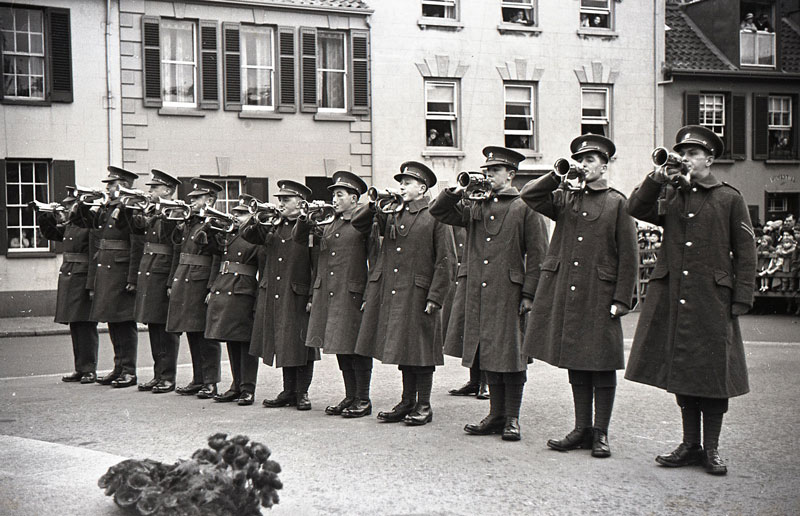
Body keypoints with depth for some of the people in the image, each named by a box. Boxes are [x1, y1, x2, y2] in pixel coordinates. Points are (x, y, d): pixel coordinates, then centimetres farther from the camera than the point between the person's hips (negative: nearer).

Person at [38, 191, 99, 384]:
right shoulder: (68, 226, 15)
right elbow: (50, 232, 28)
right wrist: (43, 214, 16)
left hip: (84, 280, -8)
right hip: (69, 279, 8)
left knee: (86, 324, -6)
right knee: (75, 325, 11)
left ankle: (89, 369, 2)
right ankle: (80, 368, 19)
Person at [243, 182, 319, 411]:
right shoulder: (274, 226, 12)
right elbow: (250, 236, 11)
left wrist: (313, 296, -15)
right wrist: (254, 220, -10)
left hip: (298, 297, -6)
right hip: (273, 295, 6)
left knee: (300, 345, 0)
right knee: (282, 344, 12)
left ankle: (302, 393, 10)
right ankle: (288, 391, 22)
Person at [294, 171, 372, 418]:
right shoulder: (329, 224, 16)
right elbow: (298, 238, 18)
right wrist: (305, 219, -1)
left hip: (352, 294, -7)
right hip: (327, 294, 7)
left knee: (357, 347, -3)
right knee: (340, 348, 12)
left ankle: (363, 400, 7)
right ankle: (350, 397, 22)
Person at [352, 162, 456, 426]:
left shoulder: (435, 216, -3)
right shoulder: (393, 215, 13)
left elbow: (446, 261, -7)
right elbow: (359, 223, 19)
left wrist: (435, 297, -13)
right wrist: (374, 205, 0)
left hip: (419, 295, -5)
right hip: (392, 294, 6)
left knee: (420, 350, 1)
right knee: (402, 350, 12)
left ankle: (424, 406, 11)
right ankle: (407, 402, 22)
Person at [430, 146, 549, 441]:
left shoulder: (525, 207, 0)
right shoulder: (475, 207, 14)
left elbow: (537, 255, -3)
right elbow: (439, 212, 17)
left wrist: (529, 294, -9)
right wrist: (457, 191, -1)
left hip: (510, 294, -5)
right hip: (479, 295, 5)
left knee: (511, 356, -1)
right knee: (488, 356, 9)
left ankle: (512, 419, 8)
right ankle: (496, 416, 18)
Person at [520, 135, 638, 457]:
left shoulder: (617, 203, 2)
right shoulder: (565, 198, 12)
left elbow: (628, 257, -1)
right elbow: (529, 196, 4)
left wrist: (621, 299, -7)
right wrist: (557, 176, -4)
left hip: (599, 297, -4)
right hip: (565, 294, 4)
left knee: (602, 366, 2)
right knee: (575, 365, 10)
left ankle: (601, 434, 11)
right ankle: (582, 429, 19)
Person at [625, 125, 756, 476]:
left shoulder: (729, 198, 4)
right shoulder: (671, 195, 12)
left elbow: (745, 253, 3)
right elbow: (636, 209, 0)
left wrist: (741, 300, -4)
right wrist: (656, 179, -10)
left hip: (712, 301, -3)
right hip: (672, 299, 3)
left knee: (712, 374, 1)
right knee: (680, 372, 8)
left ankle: (712, 450, 14)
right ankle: (690, 446, 20)